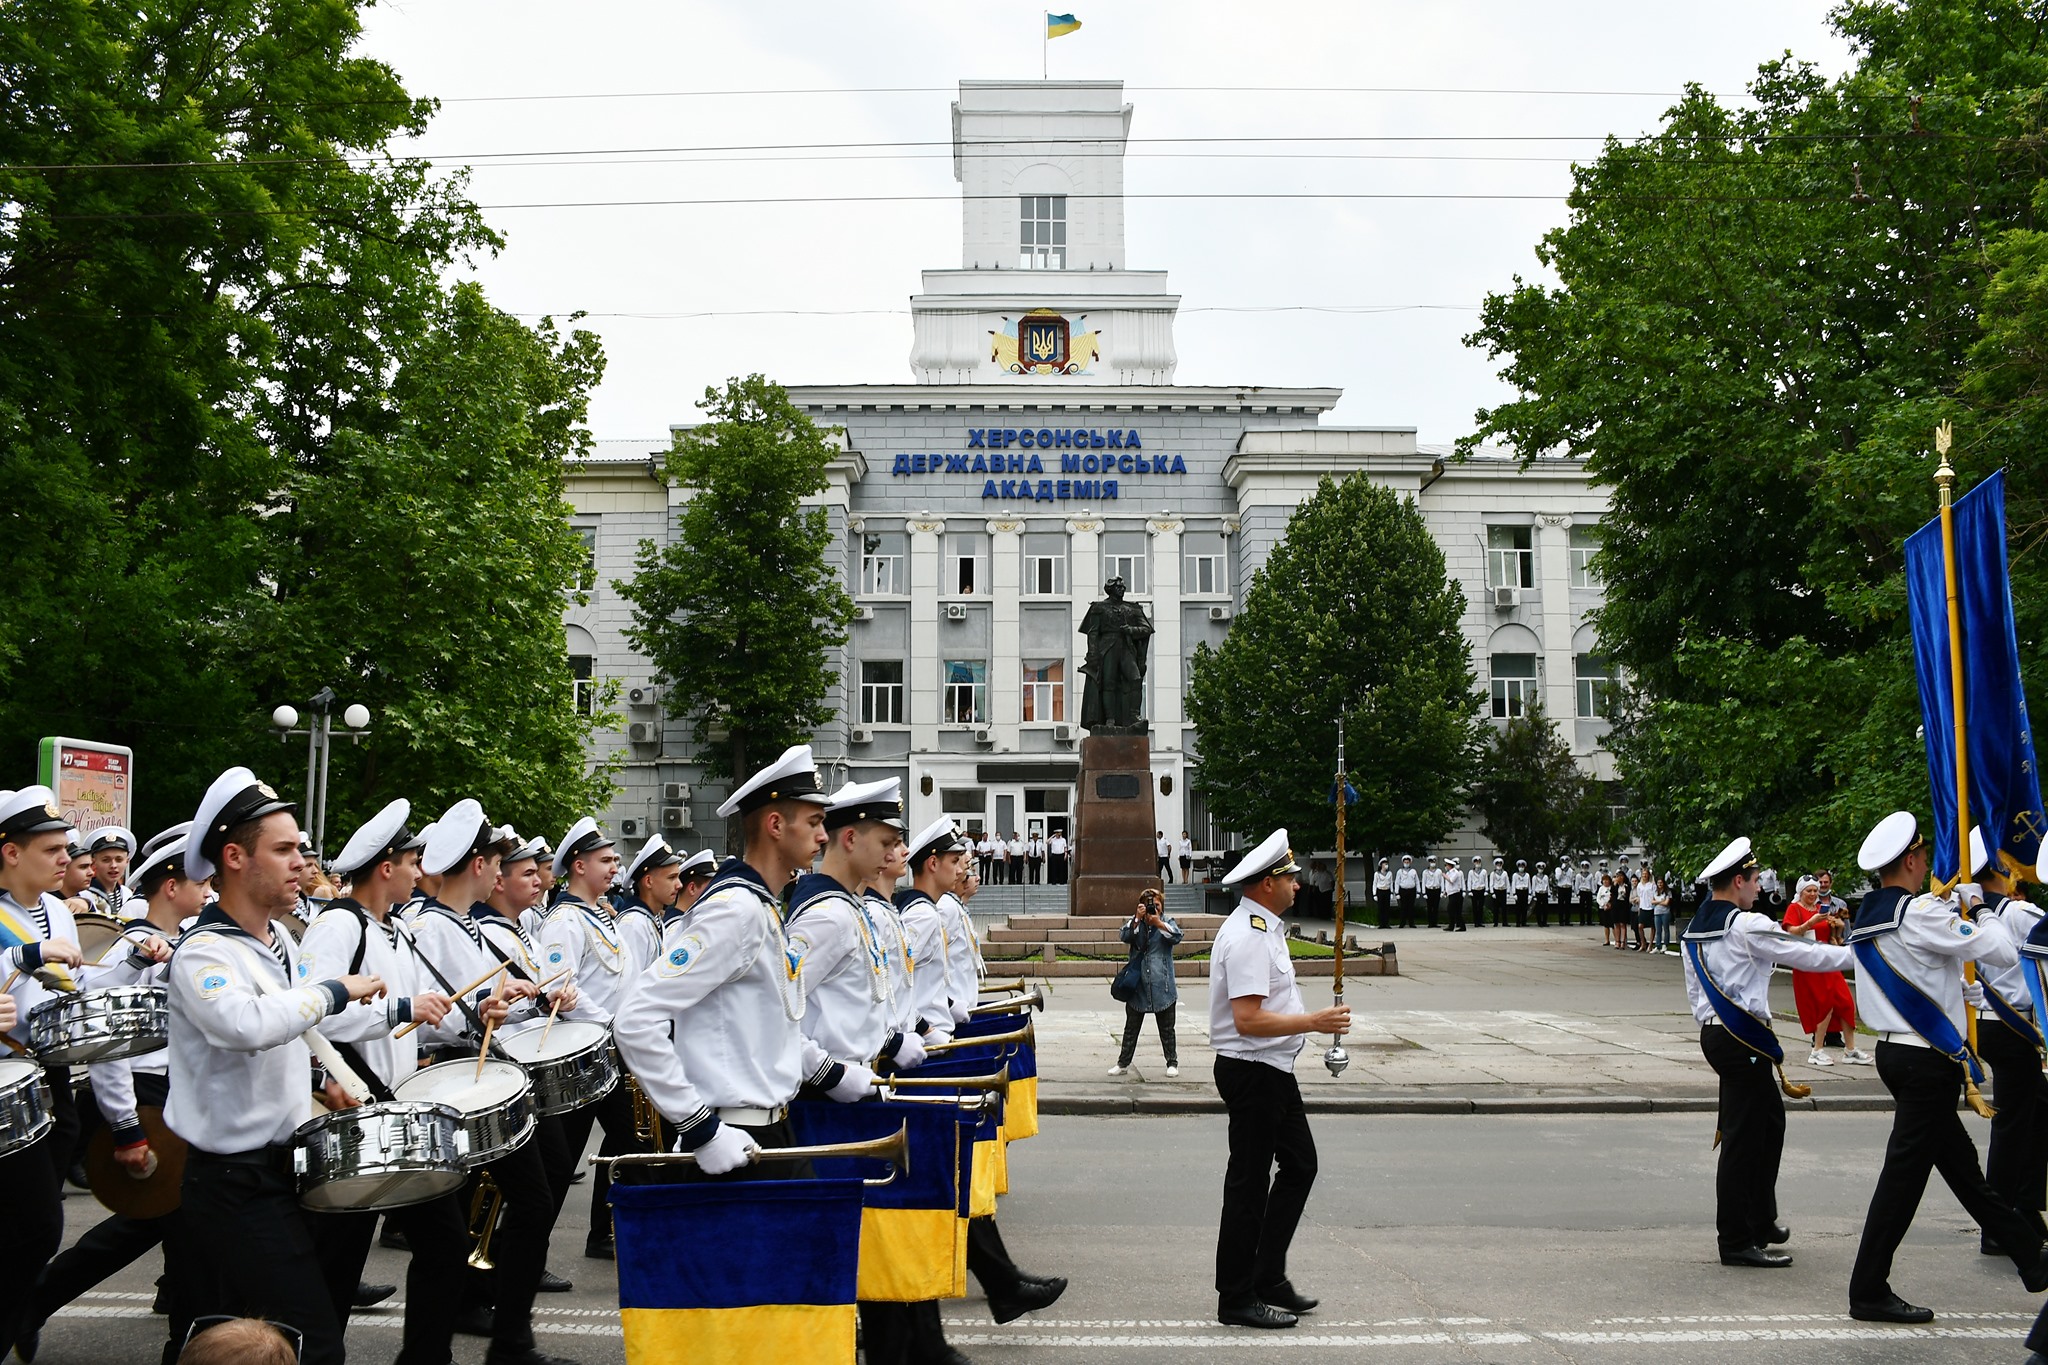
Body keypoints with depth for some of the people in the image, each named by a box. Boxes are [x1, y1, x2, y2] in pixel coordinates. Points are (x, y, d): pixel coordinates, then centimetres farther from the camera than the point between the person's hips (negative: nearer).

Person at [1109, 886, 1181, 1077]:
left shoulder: (1167, 921, 3)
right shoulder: (1135, 921, 6)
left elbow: (1177, 936, -16)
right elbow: (1125, 936, -12)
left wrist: (1158, 923, -24)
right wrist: (1138, 919, -21)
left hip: (1162, 985, -1)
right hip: (1137, 983, 1)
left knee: (1166, 1028, 7)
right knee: (1131, 1027, 10)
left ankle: (1172, 1063, 18)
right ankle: (1123, 1062, 18)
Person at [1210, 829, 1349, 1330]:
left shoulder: (1262, 929, 12)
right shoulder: (1248, 939, -22)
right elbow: (1249, 1020, -28)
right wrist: (1315, 1021, -24)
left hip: (1272, 1070, 11)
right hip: (1252, 1073, -11)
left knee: (1299, 1164, 17)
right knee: (1249, 1184, -1)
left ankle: (1270, 1280, 25)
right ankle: (1237, 1299, 10)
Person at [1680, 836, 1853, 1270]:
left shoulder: (1695, 930, 13)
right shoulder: (1747, 926, -14)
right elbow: (1806, 955, -9)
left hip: (1714, 1034, 10)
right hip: (1744, 1040, -10)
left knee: (1770, 1121, 21)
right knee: (1742, 1137, -4)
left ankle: (1761, 1221, 30)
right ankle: (1736, 1242, 1)